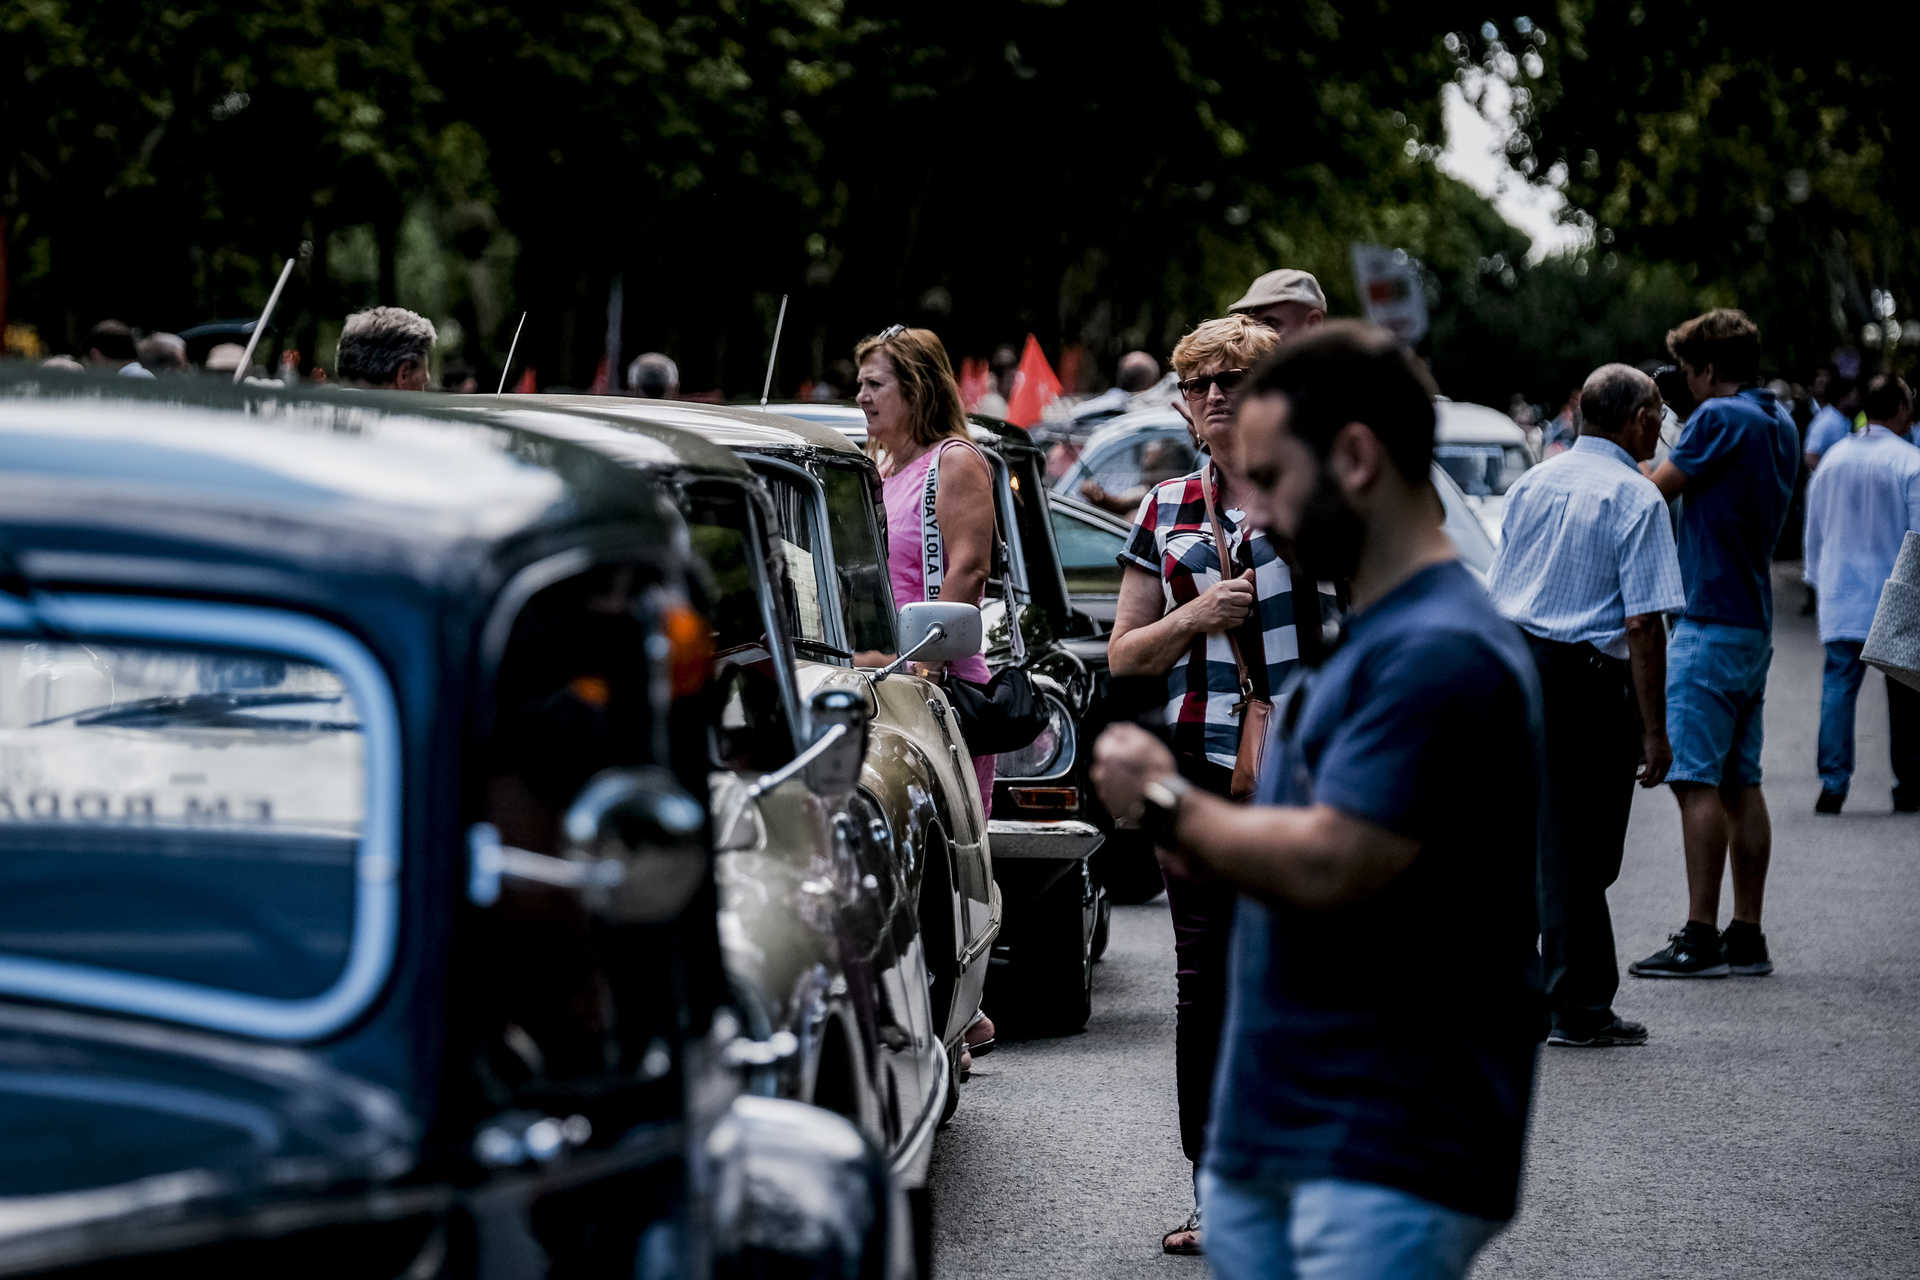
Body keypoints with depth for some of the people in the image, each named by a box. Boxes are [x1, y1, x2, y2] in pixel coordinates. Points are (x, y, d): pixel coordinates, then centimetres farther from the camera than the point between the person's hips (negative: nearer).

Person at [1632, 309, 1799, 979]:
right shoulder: (1781, 424, 14)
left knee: (1698, 783, -8)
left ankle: (1699, 938, -10)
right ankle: (1746, 936, 12)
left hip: (1710, 625, -9)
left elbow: (1658, 488, -9)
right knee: (1742, 784, 10)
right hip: (1755, 623, 9)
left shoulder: (1720, 417, -14)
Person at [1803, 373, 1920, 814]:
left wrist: (1819, 580, 26)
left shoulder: (1832, 460, 7)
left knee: (1838, 687, 2)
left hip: (1841, 600, 4)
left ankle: (1832, 785, -6)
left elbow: (1814, 533, 15)